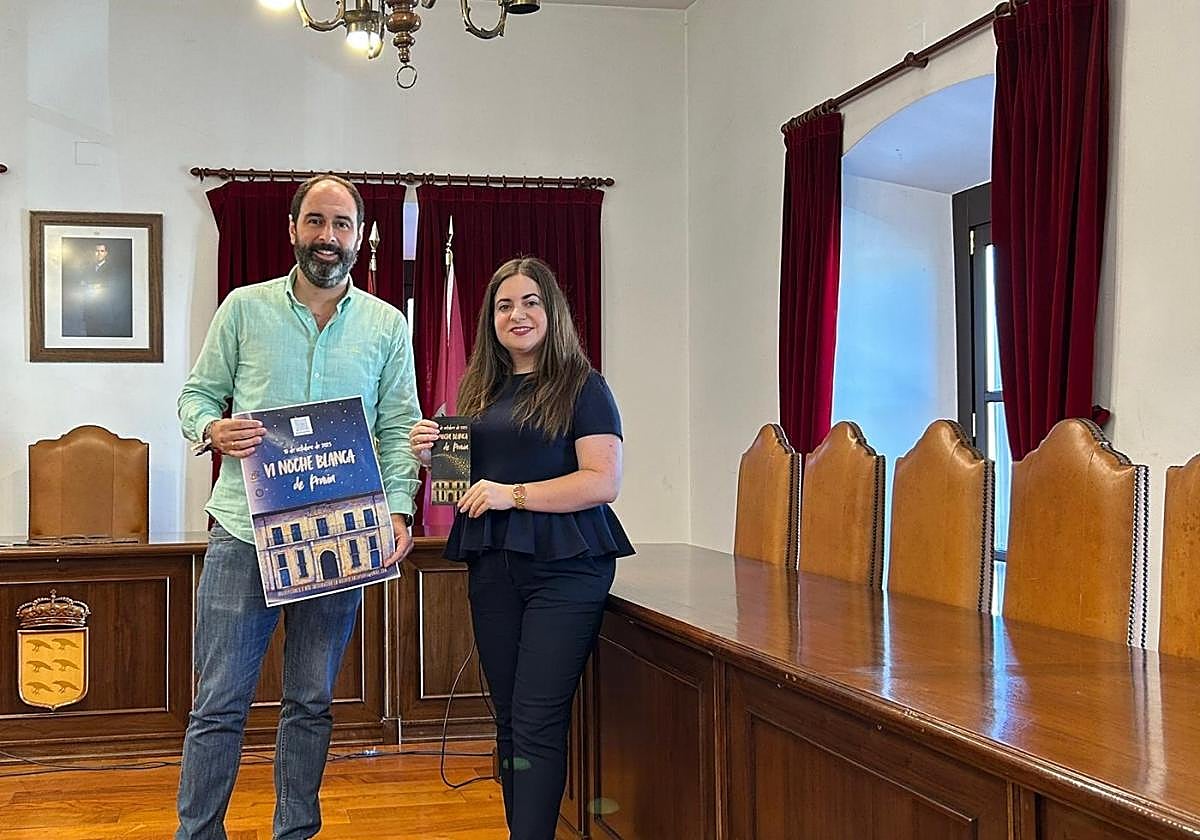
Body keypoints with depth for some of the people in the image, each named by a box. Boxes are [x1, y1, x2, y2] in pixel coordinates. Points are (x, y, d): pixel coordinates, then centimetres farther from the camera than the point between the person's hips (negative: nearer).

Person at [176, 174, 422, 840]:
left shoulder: (388, 326, 7)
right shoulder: (244, 308, 5)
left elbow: (400, 428, 5)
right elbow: (196, 395, 10)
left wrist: (398, 509, -9)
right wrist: (213, 429, -13)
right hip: (243, 534, -1)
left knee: (311, 704, 12)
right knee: (219, 703, 2)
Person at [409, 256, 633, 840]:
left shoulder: (582, 387, -3)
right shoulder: (479, 391, 14)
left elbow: (604, 481, -12)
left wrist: (514, 494, -18)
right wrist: (430, 455, 1)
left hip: (563, 568, -6)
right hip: (491, 568, 6)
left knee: (537, 721, -9)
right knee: (508, 719, 12)